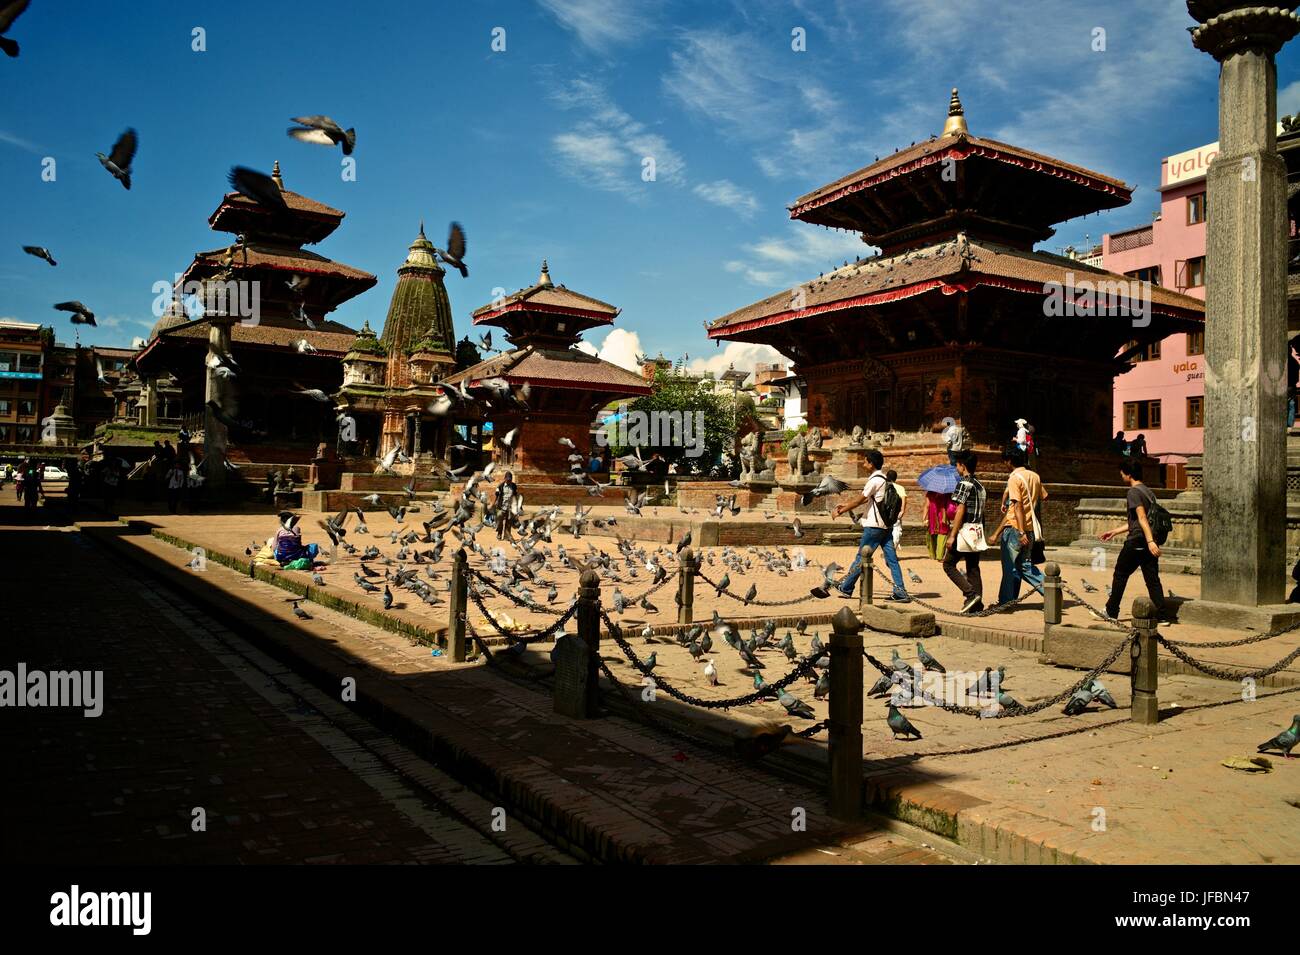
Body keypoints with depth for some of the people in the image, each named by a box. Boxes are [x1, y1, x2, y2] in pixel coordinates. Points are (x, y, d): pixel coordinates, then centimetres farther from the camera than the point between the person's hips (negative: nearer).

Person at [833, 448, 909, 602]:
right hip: (886, 525, 8)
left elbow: (858, 501, -10)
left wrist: (841, 511, 3)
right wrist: (846, 505, 24)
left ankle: (846, 588, 13)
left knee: (861, 557, 2)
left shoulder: (874, 480, -14)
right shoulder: (885, 479, 15)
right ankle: (900, 592, -1)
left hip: (874, 526, -8)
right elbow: (866, 499, 23)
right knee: (892, 559, 3)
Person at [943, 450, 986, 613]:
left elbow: (961, 511, -17)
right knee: (973, 568, 10)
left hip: (964, 531, -8)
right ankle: (977, 603, 8)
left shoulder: (964, 484, -11)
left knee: (948, 564, 1)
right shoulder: (980, 486, 15)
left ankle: (970, 593, -10)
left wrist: (952, 535, -16)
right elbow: (980, 511, 16)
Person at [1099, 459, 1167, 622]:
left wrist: (1150, 541, -28)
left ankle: (1111, 612, 13)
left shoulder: (1133, 492, -9)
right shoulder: (1149, 491, 18)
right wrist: (1115, 531, 30)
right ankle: (1161, 615, 1)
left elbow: (1142, 518, -20)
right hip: (1150, 542, 7)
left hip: (1136, 541, -7)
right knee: (1152, 579, 6)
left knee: (1120, 575, 5)